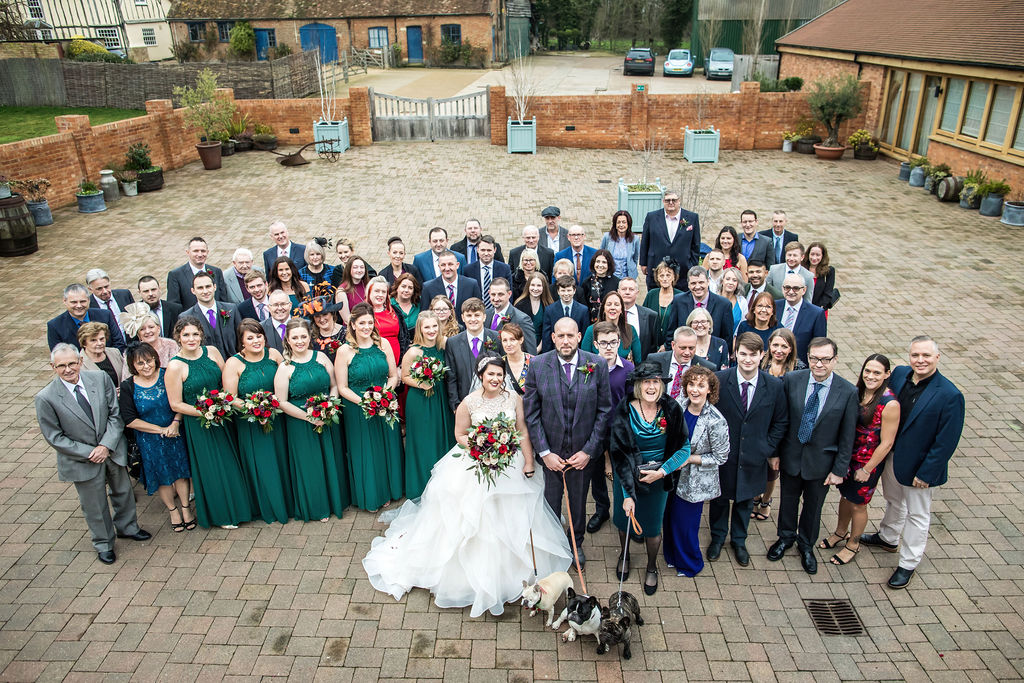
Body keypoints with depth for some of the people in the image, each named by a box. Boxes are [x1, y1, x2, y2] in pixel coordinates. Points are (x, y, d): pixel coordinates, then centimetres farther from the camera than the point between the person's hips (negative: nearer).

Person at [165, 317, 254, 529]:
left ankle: (238, 505, 38)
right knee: (212, 468, 8)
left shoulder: (211, 351, -3)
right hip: (198, 426, -4)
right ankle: (221, 514, 27)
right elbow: (176, 404, -12)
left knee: (232, 462, 17)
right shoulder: (175, 366, -15)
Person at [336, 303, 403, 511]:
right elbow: (342, 388, -8)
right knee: (364, 451, 10)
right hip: (358, 411, -3)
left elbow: (394, 375, 4)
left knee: (387, 448, 15)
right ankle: (369, 497, 29)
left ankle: (388, 490, 36)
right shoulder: (345, 351, -10)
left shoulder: (383, 344, -2)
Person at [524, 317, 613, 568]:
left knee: (579, 501, 19)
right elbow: (531, 413, -7)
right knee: (550, 502, 15)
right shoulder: (537, 365, -11)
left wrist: (588, 450, -8)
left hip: (583, 450, 1)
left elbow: (605, 411, -5)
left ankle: (576, 543, 46)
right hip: (549, 449, 0)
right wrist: (544, 452, -10)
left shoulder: (597, 365, -10)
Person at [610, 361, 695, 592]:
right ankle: (624, 555, 52)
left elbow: (684, 448, -7)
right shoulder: (623, 413, -19)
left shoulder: (672, 410, -15)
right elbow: (619, 454, -17)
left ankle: (652, 567, 43)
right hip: (627, 477, 0)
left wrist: (662, 471, -19)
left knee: (652, 526, 14)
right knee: (625, 519, 20)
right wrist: (628, 494, -20)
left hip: (658, 478, 0)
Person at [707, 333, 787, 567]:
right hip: (722, 454, -1)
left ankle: (739, 540, 45)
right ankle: (718, 537, 43)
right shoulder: (719, 380, -16)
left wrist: (771, 451, -1)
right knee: (719, 498, 17)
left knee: (746, 500, 21)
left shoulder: (774, 386, -11)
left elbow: (780, 422, 2)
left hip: (753, 457, 1)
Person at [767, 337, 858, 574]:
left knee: (813, 506, 19)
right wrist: (775, 452, -3)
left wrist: (839, 469, -6)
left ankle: (806, 544, 45)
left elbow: (847, 436, -9)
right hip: (791, 456, 1)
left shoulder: (848, 392, -16)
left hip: (821, 461, -1)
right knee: (788, 500, 21)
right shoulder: (791, 380, -13)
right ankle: (786, 537, 48)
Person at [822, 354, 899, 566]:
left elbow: (886, 443, -19)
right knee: (845, 495, 24)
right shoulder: (857, 392, -6)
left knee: (858, 505, 14)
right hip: (848, 455, 5)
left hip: (868, 463, -5)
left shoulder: (890, 404, -25)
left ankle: (853, 544, 38)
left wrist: (867, 470, -13)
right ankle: (841, 532, 48)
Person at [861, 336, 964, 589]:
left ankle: (908, 564, 32)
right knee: (893, 500, 29)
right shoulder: (899, 374, -9)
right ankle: (888, 538, 53)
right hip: (891, 455, 6)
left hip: (918, 466, -6)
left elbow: (946, 442, -21)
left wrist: (926, 474, -18)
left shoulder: (949, 395, -25)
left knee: (917, 515, 15)